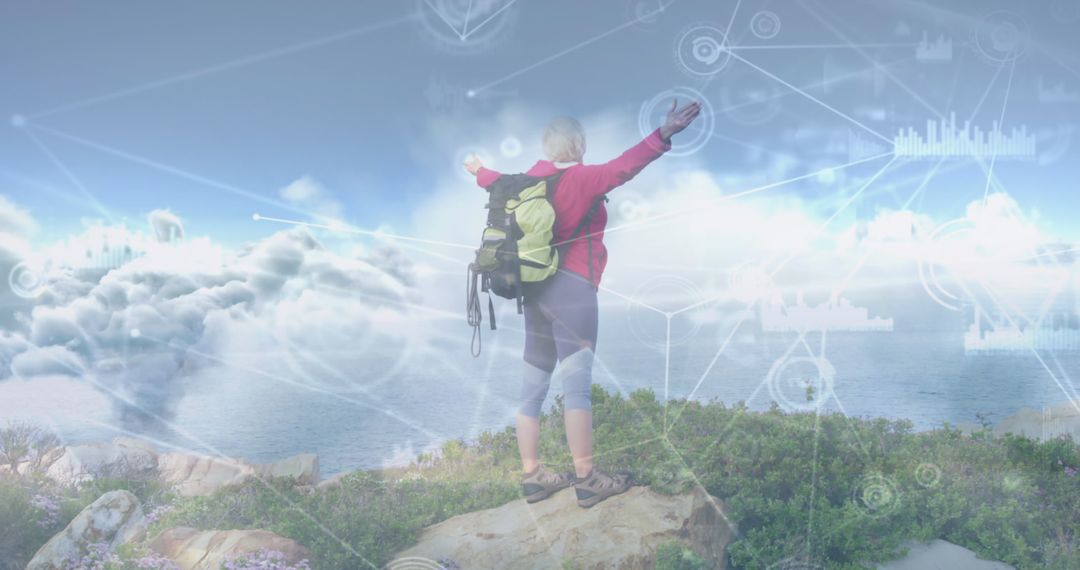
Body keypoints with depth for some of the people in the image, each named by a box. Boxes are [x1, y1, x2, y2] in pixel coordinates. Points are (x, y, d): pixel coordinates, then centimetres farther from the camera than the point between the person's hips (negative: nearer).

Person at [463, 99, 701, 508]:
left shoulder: (530, 180, 13)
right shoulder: (581, 178, -8)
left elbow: (501, 182, 33)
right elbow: (623, 167, -26)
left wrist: (479, 172, 54)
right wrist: (663, 136, -35)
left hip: (535, 289, 8)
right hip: (571, 289, -8)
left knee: (533, 385, 8)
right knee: (576, 382, -11)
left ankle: (532, 475, 13)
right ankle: (586, 479, -13)